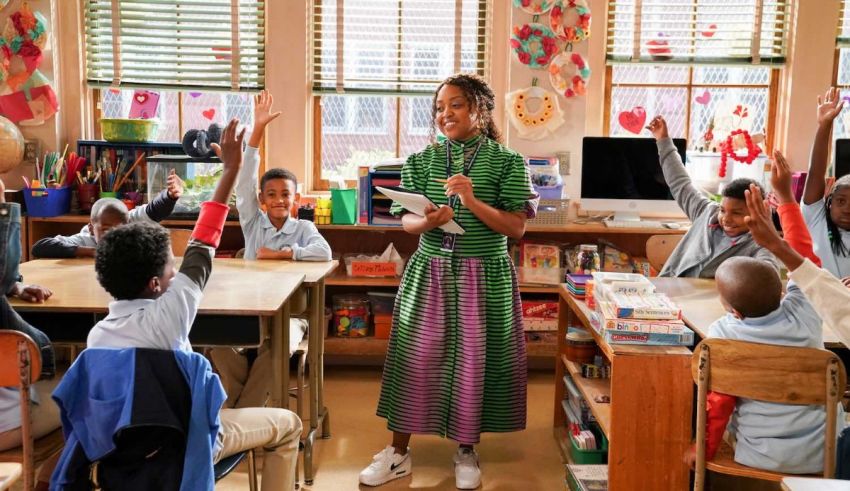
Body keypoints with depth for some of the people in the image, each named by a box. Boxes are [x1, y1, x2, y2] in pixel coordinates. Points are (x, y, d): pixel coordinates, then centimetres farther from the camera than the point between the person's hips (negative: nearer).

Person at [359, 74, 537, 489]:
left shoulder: (506, 162, -3)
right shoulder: (422, 160, 5)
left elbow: (516, 227, -8)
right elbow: (406, 221, 2)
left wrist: (473, 202, -21)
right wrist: (428, 222, -21)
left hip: (484, 277, -2)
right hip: (429, 273, 2)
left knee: (473, 361, 5)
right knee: (415, 359, 4)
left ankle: (466, 451, 25)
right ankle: (398, 452, 17)